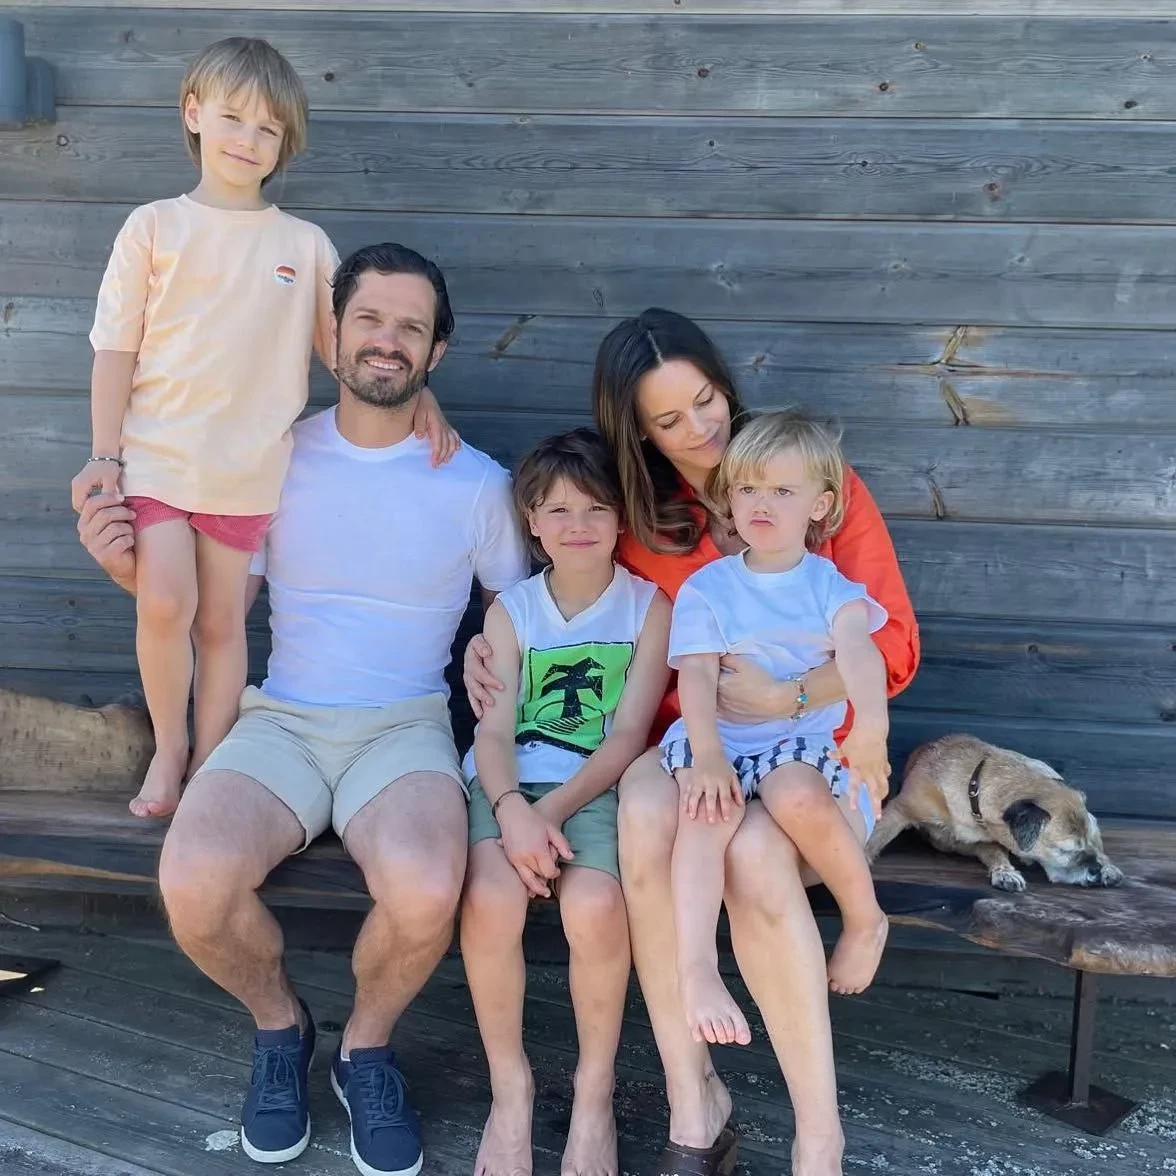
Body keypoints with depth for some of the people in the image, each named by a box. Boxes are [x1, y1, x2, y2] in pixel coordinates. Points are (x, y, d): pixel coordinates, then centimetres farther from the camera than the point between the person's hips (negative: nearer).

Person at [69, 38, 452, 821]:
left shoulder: (306, 244, 4)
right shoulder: (155, 227, 3)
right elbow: (116, 348, 2)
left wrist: (418, 398, -6)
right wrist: (104, 454, -3)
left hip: (248, 469, 1)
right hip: (156, 455, 0)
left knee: (223, 621, 7)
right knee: (165, 606, -12)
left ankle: (208, 763, 21)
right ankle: (168, 747, 12)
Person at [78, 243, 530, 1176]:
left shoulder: (477, 485, 1)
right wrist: (129, 566, -9)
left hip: (407, 726, -1)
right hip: (281, 721, 2)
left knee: (425, 890, -34)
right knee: (194, 884, -29)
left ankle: (367, 1045, 3)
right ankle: (278, 1023, 7)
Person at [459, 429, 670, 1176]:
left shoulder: (649, 607, 6)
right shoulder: (511, 609, 12)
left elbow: (628, 736, -3)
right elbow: (493, 729, 0)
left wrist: (553, 810, -17)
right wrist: (511, 808, -21)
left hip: (596, 788, -1)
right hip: (508, 784, 2)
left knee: (594, 905, -32)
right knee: (490, 899, -29)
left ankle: (595, 1091, -5)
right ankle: (510, 1087, -6)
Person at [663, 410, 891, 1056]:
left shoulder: (829, 584, 8)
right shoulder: (706, 586, 10)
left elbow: (857, 648, -13)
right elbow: (696, 675, -4)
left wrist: (872, 723, -36)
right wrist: (707, 756, -23)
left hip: (805, 739, -1)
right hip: (719, 740, 1)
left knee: (798, 797, -34)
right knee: (708, 808, -33)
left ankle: (865, 921, -8)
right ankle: (696, 969, -40)